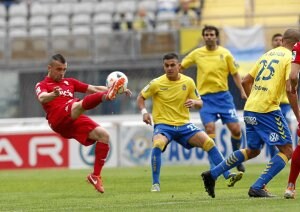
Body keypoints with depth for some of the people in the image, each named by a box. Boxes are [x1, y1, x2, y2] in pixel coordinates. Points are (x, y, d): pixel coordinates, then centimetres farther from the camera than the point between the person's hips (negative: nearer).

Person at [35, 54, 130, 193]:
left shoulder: (69, 82, 32)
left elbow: (94, 89, 27)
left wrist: (119, 89, 14)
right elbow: (42, 98, -10)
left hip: (75, 120, 7)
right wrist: (53, 95, -35)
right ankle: (106, 96, -65)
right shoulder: (42, 85, 14)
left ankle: (96, 176, -4)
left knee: (103, 135, -10)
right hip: (59, 120, -7)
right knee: (79, 104, -34)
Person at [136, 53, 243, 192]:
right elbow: (141, 97, 6)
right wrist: (144, 112, -14)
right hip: (163, 124, -3)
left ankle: (228, 176, -4)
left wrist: (194, 103, -16)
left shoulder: (188, 82, 0)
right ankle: (155, 184, -23)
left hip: (183, 124, 3)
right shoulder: (157, 83, -7)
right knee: (158, 144, -34)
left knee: (209, 142, -12)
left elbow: (200, 103, 9)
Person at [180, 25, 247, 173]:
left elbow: (235, 73, 5)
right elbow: (180, 67, 14)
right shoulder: (197, 54, 3)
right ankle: (214, 166, -9)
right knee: (210, 128, -16)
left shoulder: (225, 54, 1)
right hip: (205, 97, 0)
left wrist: (242, 92, -3)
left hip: (223, 95, 0)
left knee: (235, 129, -4)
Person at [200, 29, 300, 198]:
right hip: (268, 110, -8)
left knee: (252, 151, 23)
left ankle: (212, 175, 20)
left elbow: (246, 82, 19)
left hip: (250, 109, 8)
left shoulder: (267, 55, 18)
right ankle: (258, 187, -11)